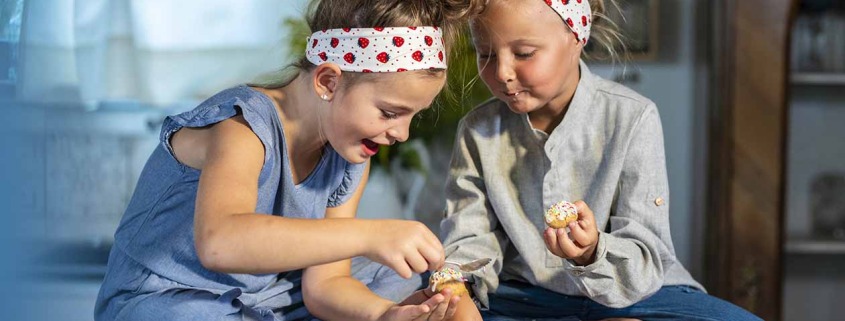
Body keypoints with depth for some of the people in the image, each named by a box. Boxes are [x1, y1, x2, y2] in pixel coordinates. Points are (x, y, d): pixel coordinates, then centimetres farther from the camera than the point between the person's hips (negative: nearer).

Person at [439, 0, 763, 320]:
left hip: (632, 293, -2)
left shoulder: (632, 118, -11)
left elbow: (645, 257, -14)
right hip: (521, 294, 3)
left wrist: (593, 253, -36)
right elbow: (469, 238, 0)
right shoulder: (478, 129, -2)